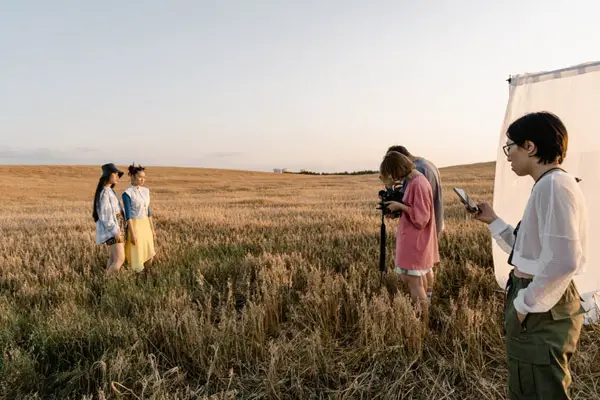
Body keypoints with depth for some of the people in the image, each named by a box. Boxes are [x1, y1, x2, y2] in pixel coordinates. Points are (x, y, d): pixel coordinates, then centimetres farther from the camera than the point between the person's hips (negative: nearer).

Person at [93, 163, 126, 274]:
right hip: (112, 228, -10)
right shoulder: (104, 192, -15)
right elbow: (106, 214, -20)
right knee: (120, 259, -11)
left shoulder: (110, 191, 15)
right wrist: (116, 231, -22)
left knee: (113, 259, 9)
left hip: (116, 226, 10)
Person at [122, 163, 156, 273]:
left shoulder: (146, 191, 9)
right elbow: (128, 215, -14)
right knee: (138, 258, -1)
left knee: (149, 257, 10)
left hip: (146, 226, 7)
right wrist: (132, 234, -18)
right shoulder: (127, 193, -12)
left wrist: (152, 229, 14)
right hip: (135, 226, -7)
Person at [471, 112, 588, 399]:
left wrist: (527, 304, -19)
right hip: (541, 306, 10)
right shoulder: (548, 185, 14)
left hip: (541, 314, -10)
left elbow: (564, 259, -29)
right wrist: (493, 221, 17)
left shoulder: (553, 184, -19)